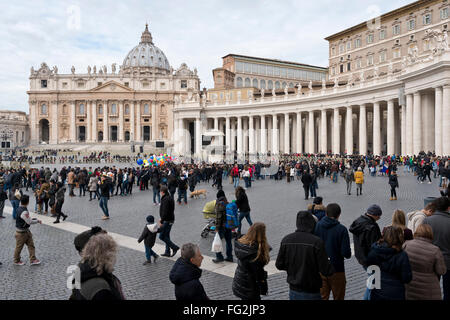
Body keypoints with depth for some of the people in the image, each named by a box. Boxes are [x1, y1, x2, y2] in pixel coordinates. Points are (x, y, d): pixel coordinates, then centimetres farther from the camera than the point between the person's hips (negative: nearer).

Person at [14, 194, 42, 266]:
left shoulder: (20, 209, 1)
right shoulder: (24, 212, -30)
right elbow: (29, 222, -25)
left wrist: (35, 220, 5)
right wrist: (37, 221, -10)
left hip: (26, 230, 9)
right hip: (21, 232, -9)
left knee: (31, 245, 10)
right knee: (19, 247, 11)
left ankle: (33, 260, 14)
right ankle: (17, 261, 29)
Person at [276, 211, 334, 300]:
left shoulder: (286, 240, -6)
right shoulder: (317, 242, -20)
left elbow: (279, 265, 0)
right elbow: (326, 271, -18)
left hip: (293, 291, 4)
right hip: (311, 293, -4)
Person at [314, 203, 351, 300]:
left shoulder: (317, 226, -6)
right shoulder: (341, 229, -15)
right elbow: (346, 253, -17)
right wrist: (348, 254, 5)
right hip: (337, 270, -3)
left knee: (322, 297, 16)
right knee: (338, 297, 15)